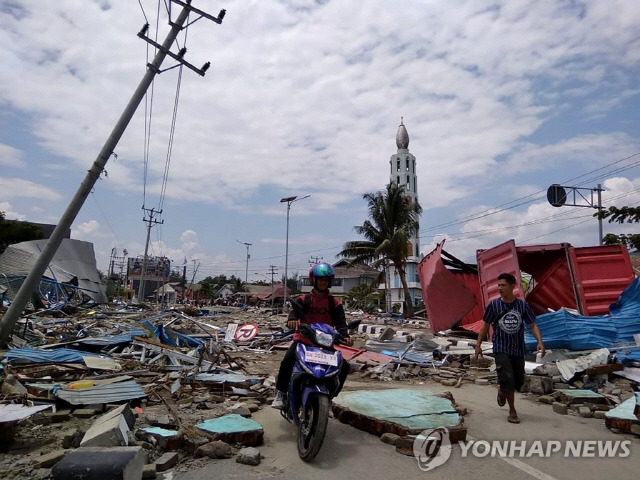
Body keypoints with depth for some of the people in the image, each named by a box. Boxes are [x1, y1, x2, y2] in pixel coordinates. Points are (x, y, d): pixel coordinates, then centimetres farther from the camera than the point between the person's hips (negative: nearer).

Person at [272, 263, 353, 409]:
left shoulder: (335, 303, 5)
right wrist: (292, 320, -42)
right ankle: (280, 393, -3)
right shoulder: (303, 300, 1)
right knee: (287, 361, -27)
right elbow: (295, 310, -17)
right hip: (303, 339, -2)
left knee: (344, 366, -11)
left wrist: (345, 335, -27)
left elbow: (340, 321, -6)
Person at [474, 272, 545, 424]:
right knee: (507, 378, -13)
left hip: (518, 349, 3)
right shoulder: (493, 305, -6)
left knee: (518, 381, 12)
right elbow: (486, 326, 3)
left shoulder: (522, 305, -3)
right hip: (501, 349, -2)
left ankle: (501, 391, 44)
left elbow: (532, 325, 0)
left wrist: (540, 342, -16)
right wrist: (478, 344, 2)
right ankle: (512, 411, 7)